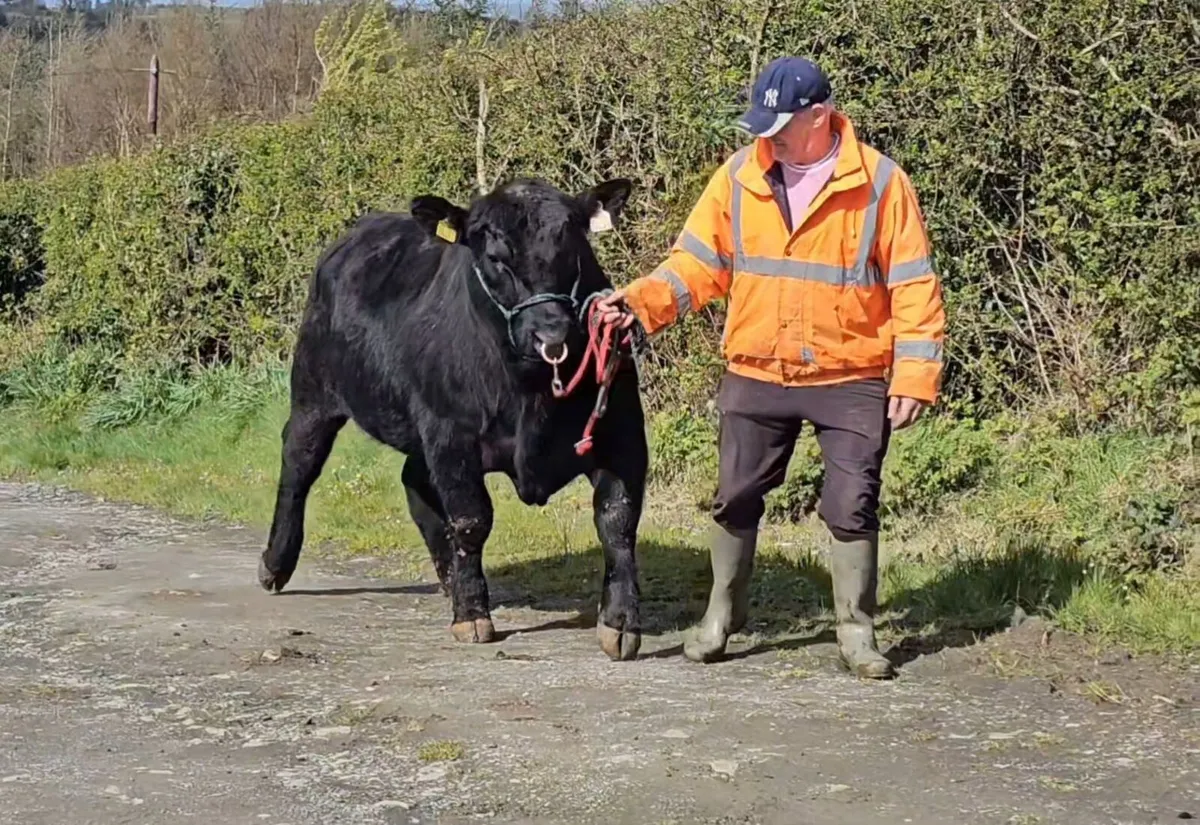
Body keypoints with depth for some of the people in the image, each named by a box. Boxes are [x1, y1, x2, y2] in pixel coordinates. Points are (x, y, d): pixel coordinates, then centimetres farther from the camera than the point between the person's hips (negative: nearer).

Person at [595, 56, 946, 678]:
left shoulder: (880, 183, -9)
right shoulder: (738, 178, 0)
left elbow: (913, 286, -7)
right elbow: (697, 262, 2)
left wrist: (914, 375, -12)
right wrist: (642, 301, -15)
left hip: (850, 378, -3)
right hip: (755, 375, 3)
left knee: (852, 506, 0)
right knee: (736, 499, 9)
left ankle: (856, 634, 13)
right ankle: (720, 617, 26)